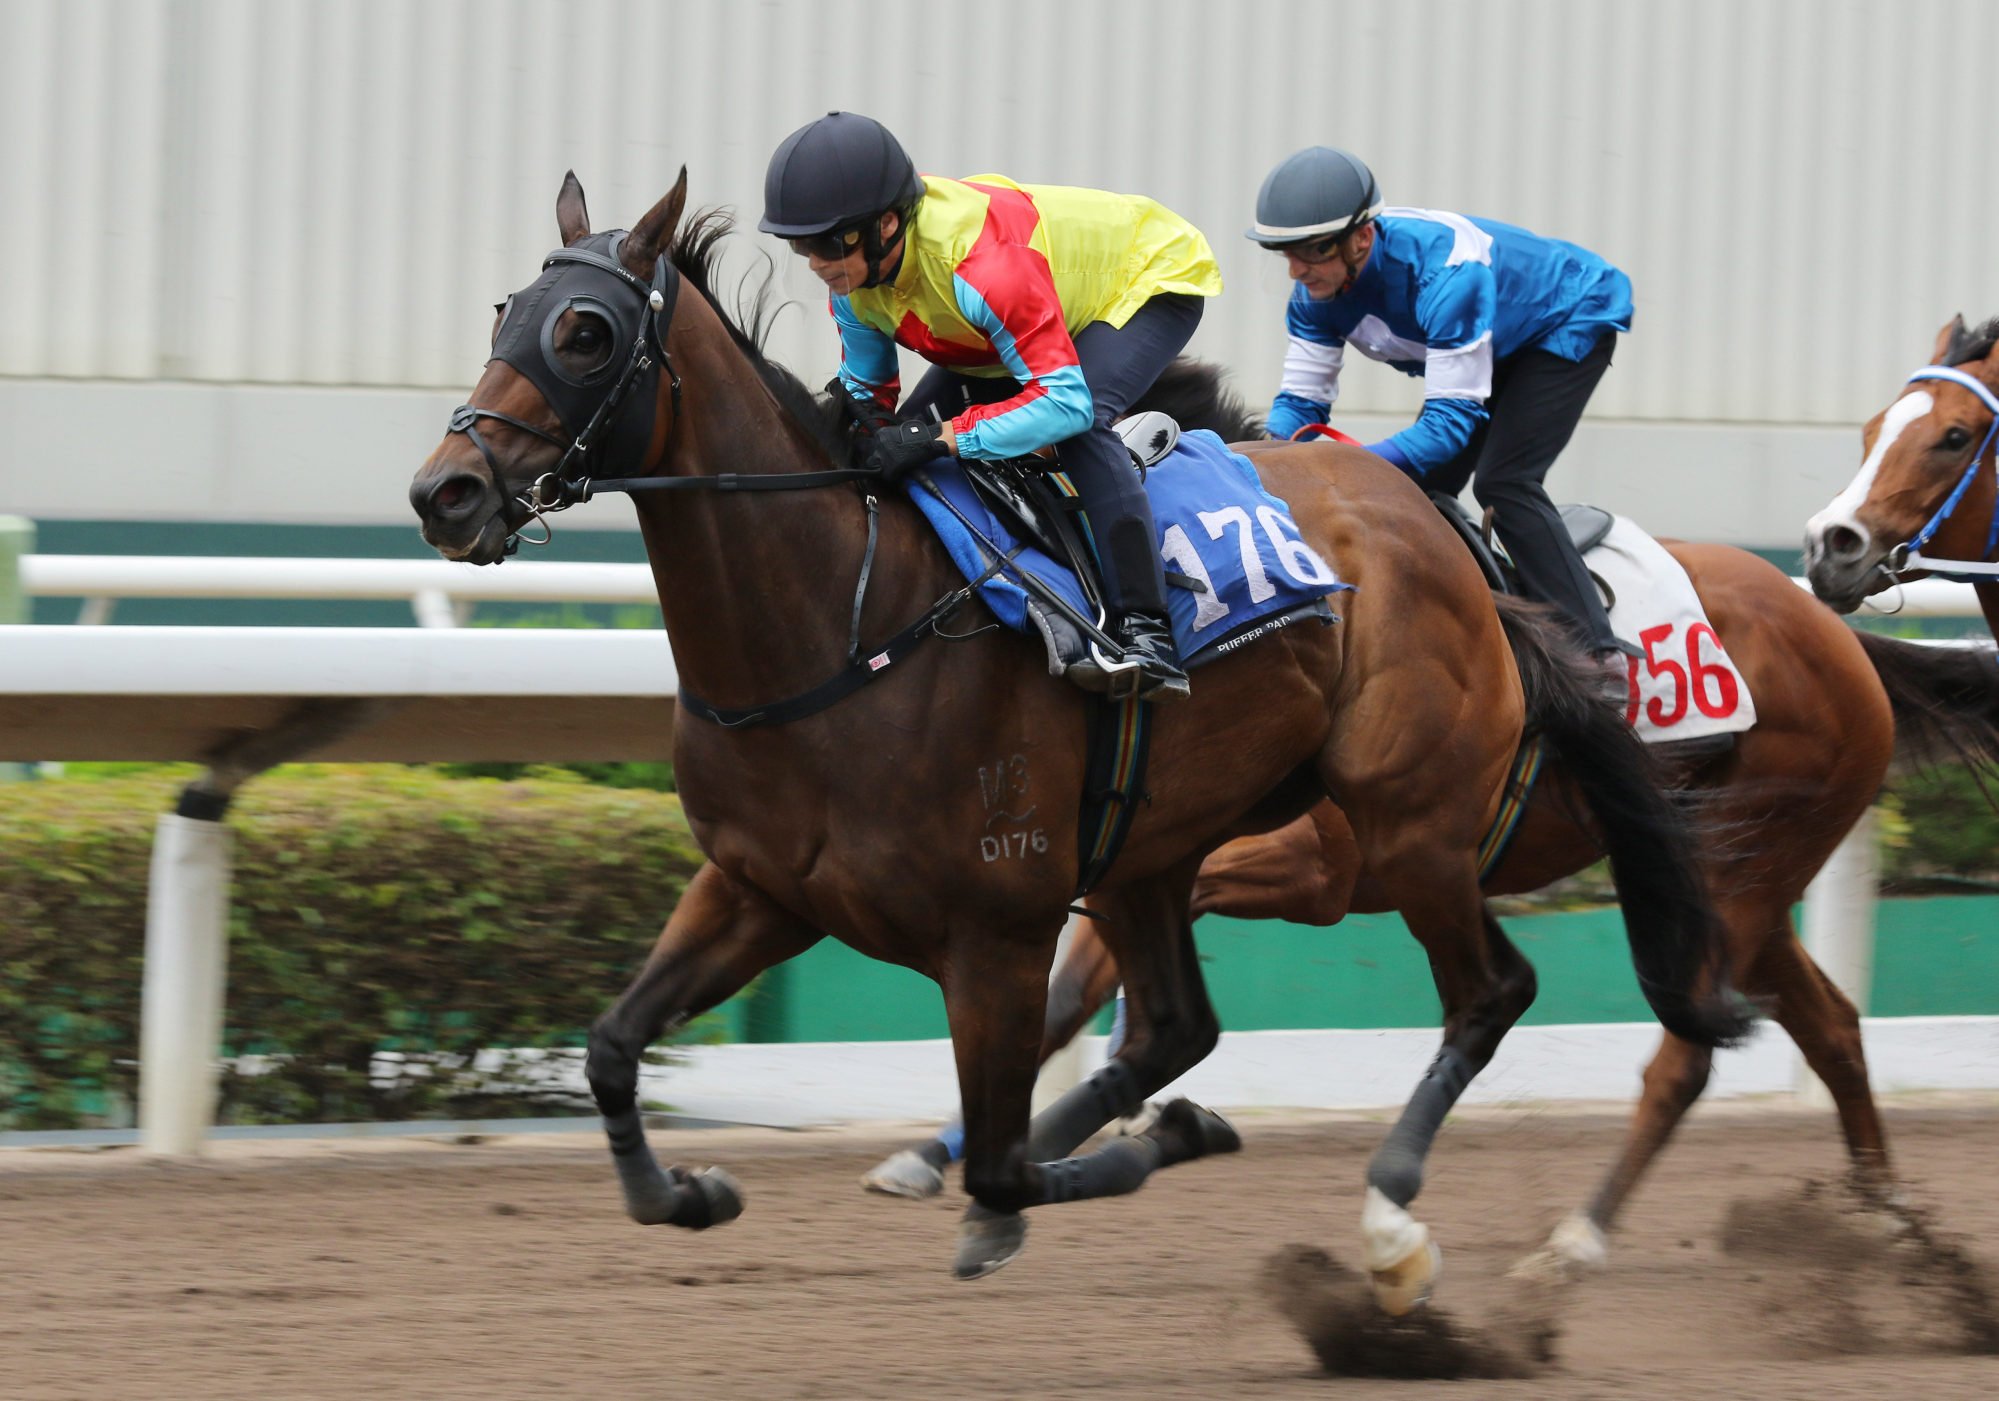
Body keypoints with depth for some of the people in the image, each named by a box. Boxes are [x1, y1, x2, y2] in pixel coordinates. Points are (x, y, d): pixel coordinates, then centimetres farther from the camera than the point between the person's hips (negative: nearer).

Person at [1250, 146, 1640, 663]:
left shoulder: (1444, 272, -43)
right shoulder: (1318, 286, -20)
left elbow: (1454, 416, -42)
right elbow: (1301, 400, -13)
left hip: (1571, 323, -8)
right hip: (1498, 344, 8)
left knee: (1502, 482, -22)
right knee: (1424, 487, 2)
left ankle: (1596, 650, -22)